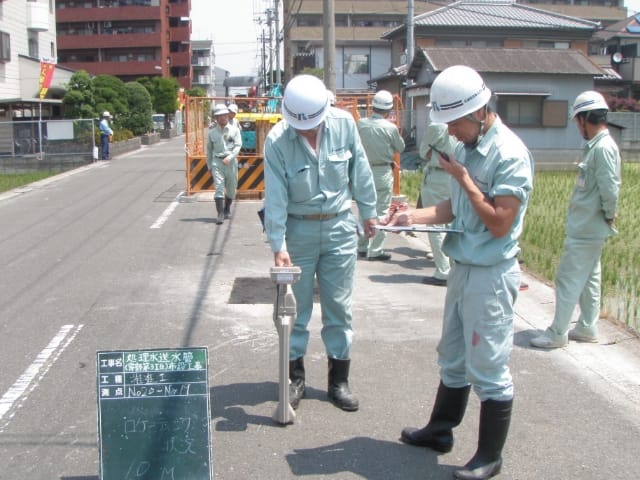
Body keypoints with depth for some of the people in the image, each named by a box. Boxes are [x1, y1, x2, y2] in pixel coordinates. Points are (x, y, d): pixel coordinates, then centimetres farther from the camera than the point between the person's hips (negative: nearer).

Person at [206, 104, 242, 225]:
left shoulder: (234, 130, 3)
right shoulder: (212, 132, 7)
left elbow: (238, 145, -5)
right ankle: (220, 214, -14)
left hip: (231, 161, 1)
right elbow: (209, 150, 15)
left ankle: (227, 210, 33)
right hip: (217, 161, 0)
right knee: (219, 187, -12)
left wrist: (230, 157, -20)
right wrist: (209, 166, 15)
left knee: (231, 188, 11)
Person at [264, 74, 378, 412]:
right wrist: (278, 245, -20)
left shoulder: (344, 124, -10)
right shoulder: (277, 141, -15)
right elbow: (275, 197, -17)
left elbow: (360, 170, 2)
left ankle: (339, 379, 19)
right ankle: (295, 376, 22)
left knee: (339, 306, 8)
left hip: (339, 226, 2)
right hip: (298, 229, -1)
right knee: (296, 306, 7)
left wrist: (368, 212, 9)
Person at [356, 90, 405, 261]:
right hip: (383, 173, -4)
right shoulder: (390, 127, -13)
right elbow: (400, 148, 1)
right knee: (381, 212, 3)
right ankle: (375, 251, 4)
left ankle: (362, 247, 22)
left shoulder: (360, 124, -4)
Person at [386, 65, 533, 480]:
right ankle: (441, 429, 38)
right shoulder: (467, 147, 7)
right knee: (453, 358, 21)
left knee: (488, 368, 3)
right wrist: (415, 216, 0)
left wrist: (463, 178, -18)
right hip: (463, 268, 9)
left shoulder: (510, 154, -19)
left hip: (491, 275, -9)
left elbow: (499, 224, -22)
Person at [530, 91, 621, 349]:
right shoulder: (596, 146, 10)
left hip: (585, 229, -10)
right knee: (588, 278, 17)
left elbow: (609, 189, -23)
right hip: (586, 227, 10)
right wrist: (608, 215, 12)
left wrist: (609, 215, -9)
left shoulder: (603, 148, -20)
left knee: (568, 279, -3)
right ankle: (587, 328, 29)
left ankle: (557, 333, 5)